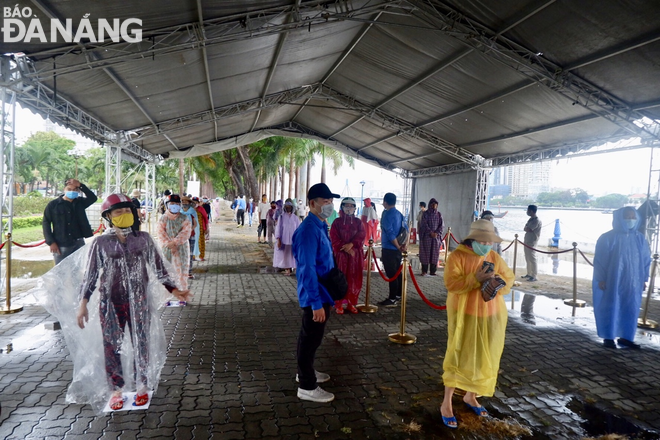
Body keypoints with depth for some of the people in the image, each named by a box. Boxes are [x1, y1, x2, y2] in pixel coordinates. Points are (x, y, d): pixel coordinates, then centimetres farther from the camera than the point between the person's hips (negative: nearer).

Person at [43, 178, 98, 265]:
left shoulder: (80, 202, 8)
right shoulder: (53, 204, -1)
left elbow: (93, 198, -8)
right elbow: (45, 223, -1)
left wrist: (81, 186, -15)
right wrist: (51, 242, -8)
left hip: (78, 244, 3)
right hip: (61, 246, -3)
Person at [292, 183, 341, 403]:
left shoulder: (320, 225, 8)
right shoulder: (309, 230, -24)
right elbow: (307, 269, -27)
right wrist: (316, 302, -26)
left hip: (322, 292, 10)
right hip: (316, 295, -10)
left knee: (310, 336, 23)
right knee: (311, 338, 3)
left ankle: (305, 372, 41)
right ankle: (307, 387, 18)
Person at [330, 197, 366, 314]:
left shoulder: (358, 222, 8)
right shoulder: (337, 222, 1)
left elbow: (361, 236, -2)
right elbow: (334, 239, -5)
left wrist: (351, 244, -18)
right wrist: (346, 249, -14)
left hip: (355, 255, 2)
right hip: (340, 254, -2)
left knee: (354, 280, 4)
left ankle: (351, 303, 15)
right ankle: (338, 304, 5)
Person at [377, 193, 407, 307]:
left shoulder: (387, 215, -15)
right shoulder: (399, 214, 11)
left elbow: (390, 233, -21)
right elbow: (406, 229, 13)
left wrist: (398, 246, -12)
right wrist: (404, 244, 9)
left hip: (389, 249, -9)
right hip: (397, 249, 9)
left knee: (391, 274, -4)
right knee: (397, 272, 16)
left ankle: (392, 299, 0)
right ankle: (398, 295, 25)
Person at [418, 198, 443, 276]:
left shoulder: (439, 214, 9)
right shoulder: (425, 213, 0)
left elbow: (441, 225, 5)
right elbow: (424, 224, -7)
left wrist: (436, 233, -10)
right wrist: (431, 232, -16)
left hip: (436, 236, 3)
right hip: (426, 236, -3)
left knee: (435, 254, 1)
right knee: (426, 253, -2)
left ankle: (432, 271, 5)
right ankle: (424, 271, 3)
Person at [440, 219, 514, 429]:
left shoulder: (495, 257, 6)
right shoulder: (457, 256, -11)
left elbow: (509, 277, 7)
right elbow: (451, 284, -20)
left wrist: (499, 283, -15)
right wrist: (476, 278, -29)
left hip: (491, 316, 6)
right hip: (465, 316, -6)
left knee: (484, 358, 14)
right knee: (460, 357, -4)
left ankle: (470, 396, 33)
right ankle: (446, 403, 7)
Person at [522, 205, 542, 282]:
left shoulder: (537, 221, -16)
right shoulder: (530, 219, 13)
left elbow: (528, 229, -19)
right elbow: (525, 229, 13)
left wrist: (527, 228, 0)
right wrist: (527, 228, -6)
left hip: (532, 242, -9)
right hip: (527, 241, 9)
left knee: (532, 259, -7)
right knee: (527, 259, 14)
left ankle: (534, 276, -3)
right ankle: (529, 274, 23)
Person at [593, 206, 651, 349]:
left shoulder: (640, 238, 4)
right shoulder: (607, 238, -9)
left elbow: (646, 259, 11)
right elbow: (599, 260, -7)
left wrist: (643, 279, 9)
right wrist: (601, 280, -10)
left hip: (633, 283, 4)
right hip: (611, 282, -4)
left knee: (631, 309, 9)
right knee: (610, 308, 4)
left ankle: (626, 337, 22)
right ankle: (608, 337, 15)